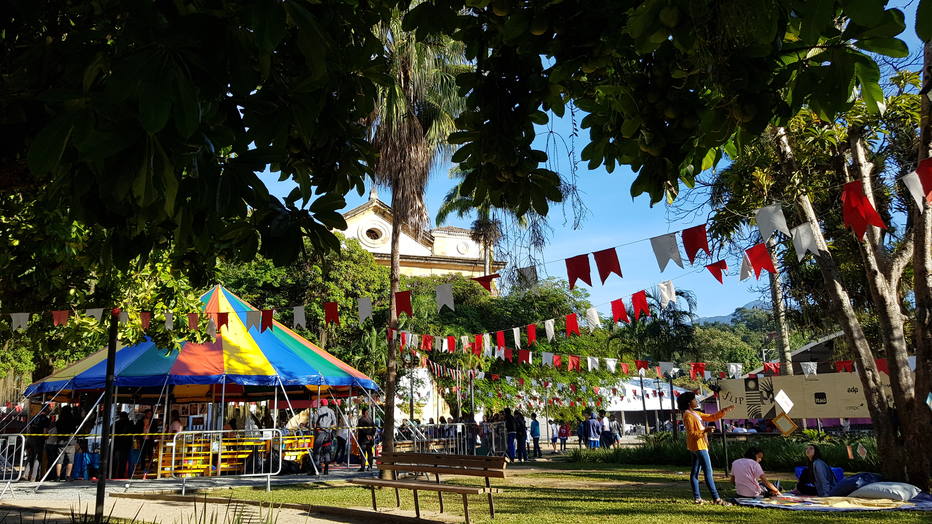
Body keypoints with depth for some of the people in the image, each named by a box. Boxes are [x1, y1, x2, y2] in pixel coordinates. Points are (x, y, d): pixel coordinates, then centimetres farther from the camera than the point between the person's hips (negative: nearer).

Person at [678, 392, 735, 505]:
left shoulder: (695, 414, 16)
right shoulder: (688, 415, -14)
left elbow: (711, 417, 16)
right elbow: (691, 434, -19)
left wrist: (725, 411, 9)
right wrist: (705, 430, -29)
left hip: (699, 446, 10)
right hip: (698, 446, -10)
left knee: (695, 472, 10)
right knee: (708, 472, -9)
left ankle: (697, 498, 13)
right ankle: (716, 498, -9)